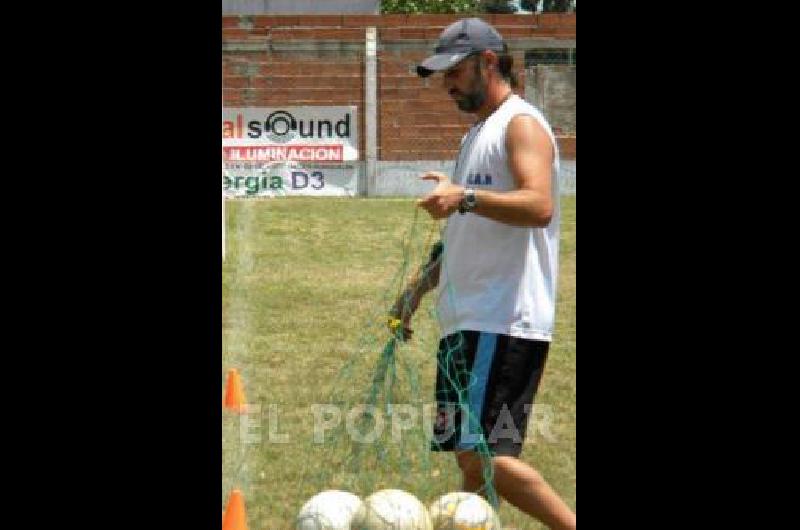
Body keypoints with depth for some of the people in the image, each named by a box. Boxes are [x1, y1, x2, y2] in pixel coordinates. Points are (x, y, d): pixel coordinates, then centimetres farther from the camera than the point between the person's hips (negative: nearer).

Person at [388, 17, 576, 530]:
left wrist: (465, 197, -37)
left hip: (505, 321, -10)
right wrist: (418, 289, 25)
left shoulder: (521, 123, -8)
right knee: (471, 457, 9)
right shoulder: (477, 134, 22)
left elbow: (539, 206, -25)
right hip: (466, 320, 10)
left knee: (482, 453, -16)